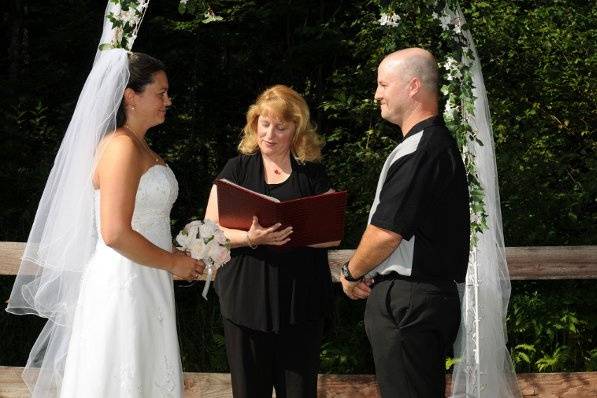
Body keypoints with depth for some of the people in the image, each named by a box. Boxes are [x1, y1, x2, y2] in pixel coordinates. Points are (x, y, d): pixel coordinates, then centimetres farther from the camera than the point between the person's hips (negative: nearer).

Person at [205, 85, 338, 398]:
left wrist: (295, 235, -16)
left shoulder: (313, 174, 8)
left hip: (301, 301, 0)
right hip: (246, 298, 0)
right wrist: (251, 238, -18)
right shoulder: (237, 169, 6)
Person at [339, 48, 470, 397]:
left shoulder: (418, 150, -17)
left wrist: (352, 273, -3)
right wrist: (365, 272, 10)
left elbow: (386, 232, -20)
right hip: (438, 293, 10)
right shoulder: (441, 142, 16)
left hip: (406, 302, -10)